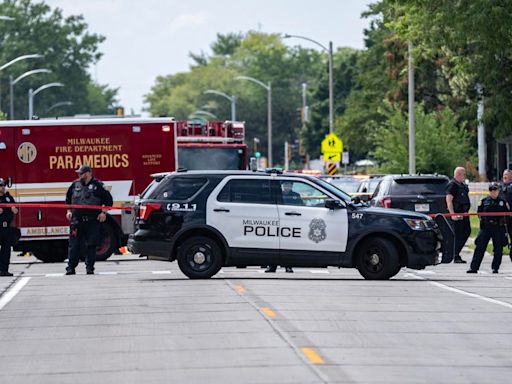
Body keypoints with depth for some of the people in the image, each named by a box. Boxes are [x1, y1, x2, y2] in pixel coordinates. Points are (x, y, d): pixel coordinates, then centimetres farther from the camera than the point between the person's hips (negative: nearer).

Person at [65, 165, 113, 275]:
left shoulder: (97, 185, 0)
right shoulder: (75, 185, 10)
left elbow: (108, 199, 4)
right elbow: (68, 199, 23)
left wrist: (104, 212, -4)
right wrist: (69, 211, 12)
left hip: (92, 220, -2)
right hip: (77, 220, 2)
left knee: (91, 245, 1)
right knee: (74, 245, -1)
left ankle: (90, 268, 8)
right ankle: (71, 267, 1)